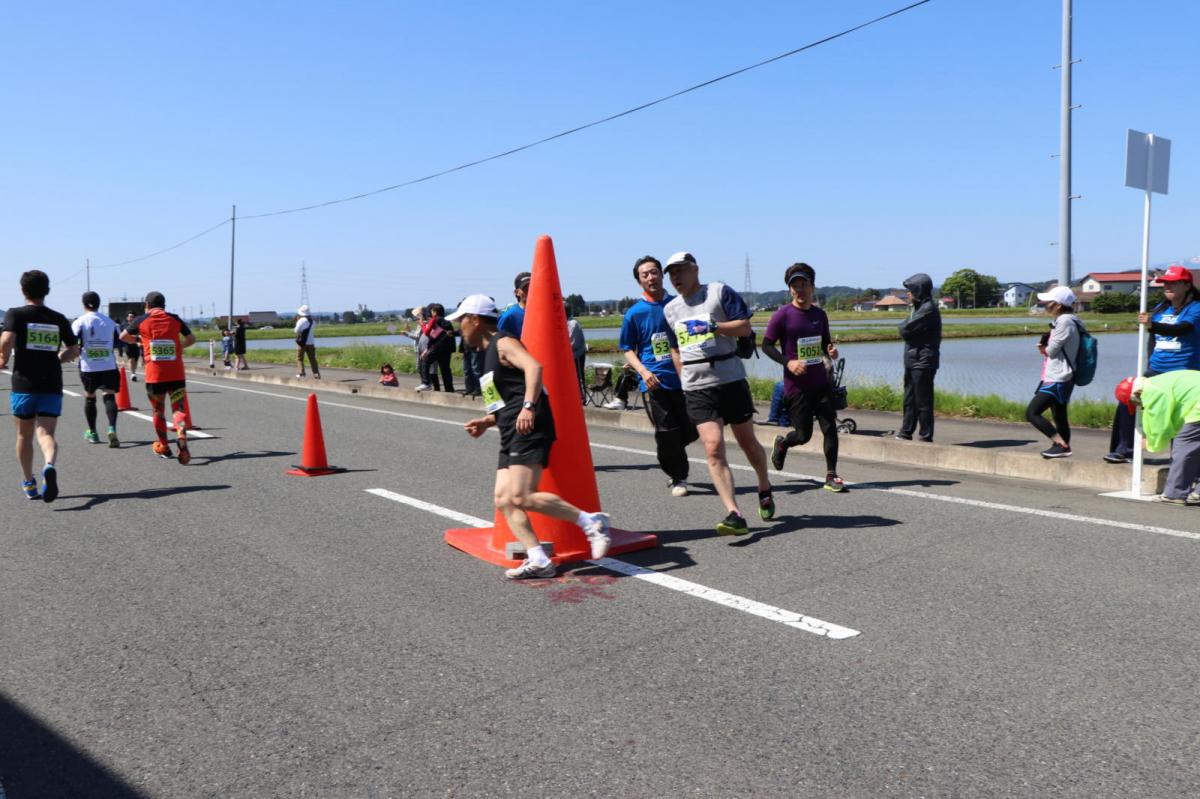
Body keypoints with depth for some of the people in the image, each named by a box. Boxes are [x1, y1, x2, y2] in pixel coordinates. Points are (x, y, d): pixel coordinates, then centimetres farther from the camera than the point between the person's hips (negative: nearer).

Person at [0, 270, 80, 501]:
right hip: (52, 386, 1)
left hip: (24, 385, -1)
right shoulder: (58, 319, 7)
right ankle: (49, 467, -36)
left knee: (24, 435, 15)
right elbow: (74, 350, 12)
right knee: (46, 434, -5)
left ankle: (29, 485, 26)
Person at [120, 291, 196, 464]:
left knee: (158, 411, 15)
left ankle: (164, 447, 25)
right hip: (176, 374, 0)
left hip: (154, 375, 0)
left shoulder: (141, 321, 3)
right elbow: (191, 339, 17)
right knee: (179, 409, -2)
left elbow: (123, 337, 18)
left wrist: (137, 339, 37)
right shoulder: (175, 319, 5)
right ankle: (181, 437, -30)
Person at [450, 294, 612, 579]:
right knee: (503, 499, 1)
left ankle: (590, 521, -10)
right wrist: (487, 422, 18)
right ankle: (538, 560, -3)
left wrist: (529, 406, -36)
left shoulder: (503, 343, -4)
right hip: (511, 435, 10)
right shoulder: (490, 353, 26)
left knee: (522, 497, -19)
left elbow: (534, 366, -24)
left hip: (529, 428, -10)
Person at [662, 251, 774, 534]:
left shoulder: (720, 292, 0)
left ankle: (765, 490, 38)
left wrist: (713, 327, -18)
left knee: (747, 442, 11)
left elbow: (745, 326, -5)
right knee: (713, 448, -13)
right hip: (697, 389, 3)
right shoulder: (670, 309, 14)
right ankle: (735, 515, -16)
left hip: (731, 380, -3)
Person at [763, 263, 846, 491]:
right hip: (796, 386, -4)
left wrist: (831, 351, -3)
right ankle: (782, 443, 35)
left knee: (830, 428, -4)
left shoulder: (820, 315, 8)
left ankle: (831, 476, 6)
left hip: (821, 383, 4)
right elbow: (766, 345, -5)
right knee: (803, 435, 1)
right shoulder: (782, 315, -8)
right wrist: (787, 361, -18)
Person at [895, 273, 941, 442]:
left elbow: (905, 330, -18)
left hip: (923, 362, -10)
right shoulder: (919, 308, 17)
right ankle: (906, 433, 21)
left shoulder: (928, 309, -15)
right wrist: (906, 327, -4)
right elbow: (905, 331, 15)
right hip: (913, 360, 10)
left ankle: (925, 436, 3)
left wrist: (903, 325, 0)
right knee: (909, 400, 14)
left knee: (923, 401, -4)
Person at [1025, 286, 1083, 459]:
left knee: (1032, 412, -13)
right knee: (1060, 417, 14)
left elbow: (1051, 350, -16)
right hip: (1057, 378, 10)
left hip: (1058, 379, -10)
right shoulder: (1062, 320, 16)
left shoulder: (1065, 321, -15)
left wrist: (1044, 348, 4)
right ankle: (1063, 446, 20)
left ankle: (1061, 444, -10)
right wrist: (1046, 347, -2)